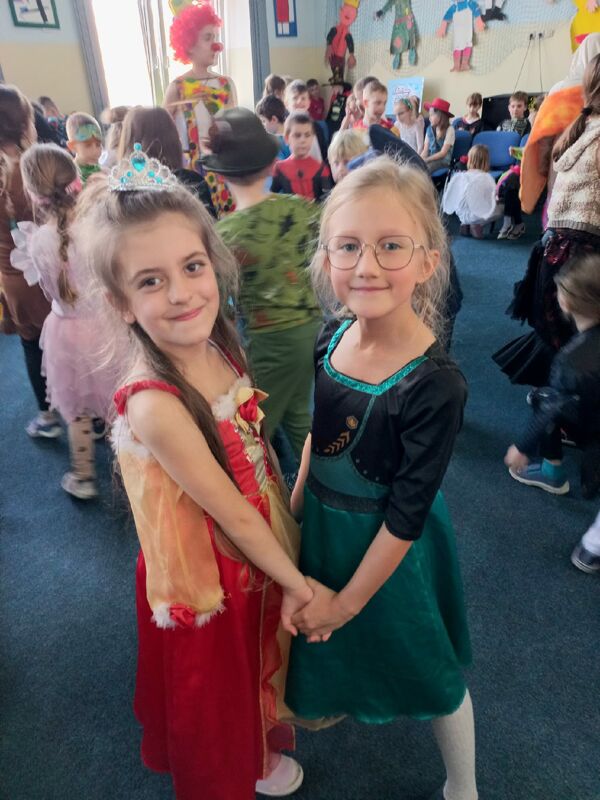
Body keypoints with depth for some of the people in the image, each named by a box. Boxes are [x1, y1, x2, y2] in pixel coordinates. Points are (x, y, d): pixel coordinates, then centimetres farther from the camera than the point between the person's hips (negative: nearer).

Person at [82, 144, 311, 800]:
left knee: (256, 665, 33)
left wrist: (291, 568, 4)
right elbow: (233, 514, -25)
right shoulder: (155, 404, -33)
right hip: (210, 579, -6)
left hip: (261, 554, 7)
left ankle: (261, 743, 65)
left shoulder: (219, 349, -12)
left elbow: (259, 456, -3)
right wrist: (297, 581, -11)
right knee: (219, 687, 25)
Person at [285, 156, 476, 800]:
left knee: (427, 667, 20)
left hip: (386, 549, -6)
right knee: (334, 644, 32)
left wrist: (347, 601, -12)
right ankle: (338, 699, 67)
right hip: (321, 528, 6)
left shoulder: (434, 385, -30)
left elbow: (405, 518, -22)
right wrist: (295, 509, 8)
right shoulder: (331, 339, -12)